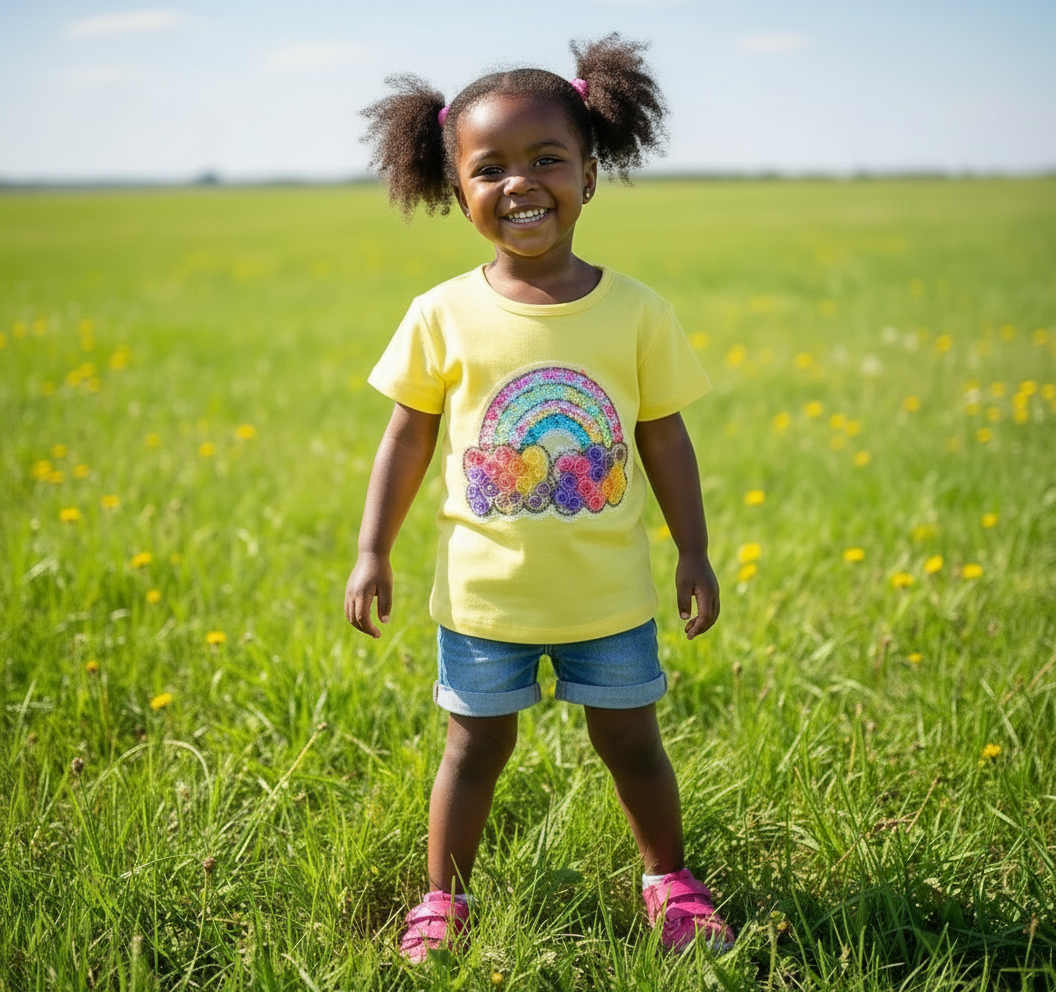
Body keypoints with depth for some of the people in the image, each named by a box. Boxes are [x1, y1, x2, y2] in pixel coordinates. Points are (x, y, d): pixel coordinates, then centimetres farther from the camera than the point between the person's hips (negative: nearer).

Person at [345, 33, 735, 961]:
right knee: (476, 746, 14)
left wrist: (695, 554, 1)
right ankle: (444, 898, 33)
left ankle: (670, 879, 39)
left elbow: (665, 440, 1)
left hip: (610, 593, 1)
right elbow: (408, 439, 1)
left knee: (631, 743, 15)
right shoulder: (442, 316, -8)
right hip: (484, 592, 0)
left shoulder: (635, 311, -7)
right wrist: (372, 553, 0)